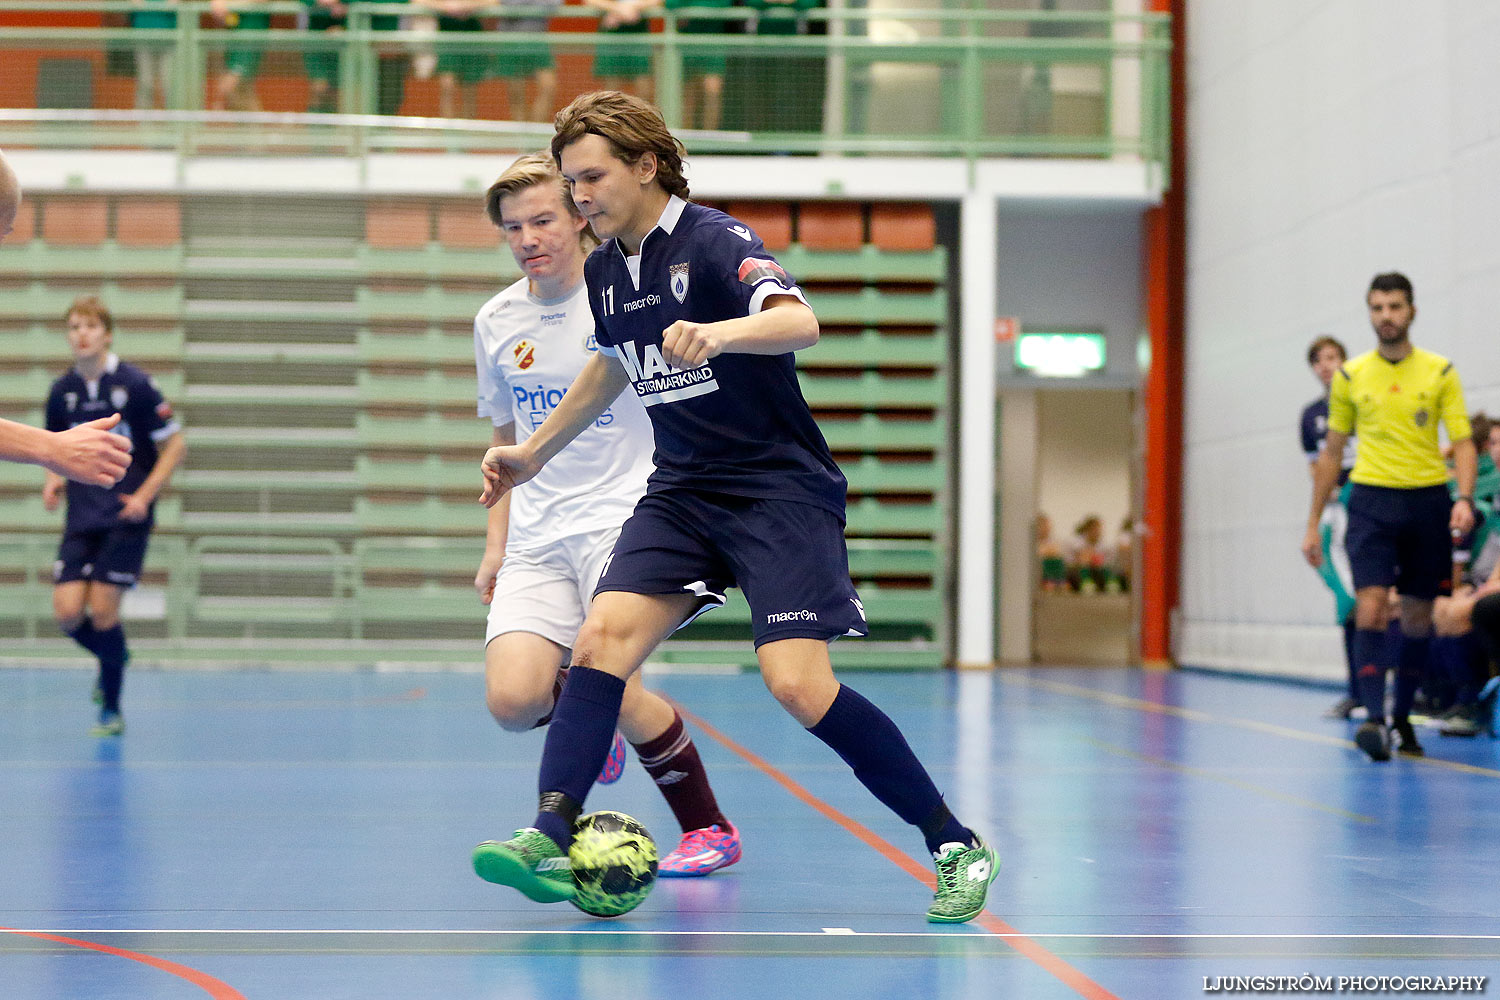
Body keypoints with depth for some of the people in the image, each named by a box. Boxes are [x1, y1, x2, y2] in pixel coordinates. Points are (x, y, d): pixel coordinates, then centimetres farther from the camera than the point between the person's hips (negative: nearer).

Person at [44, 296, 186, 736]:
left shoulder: (134, 383, -9)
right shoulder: (62, 391, 5)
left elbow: (174, 445, -4)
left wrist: (144, 496, -14)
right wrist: (54, 478, -1)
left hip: (126, 517, -4)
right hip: (82, 516, 4)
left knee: (102, 610, -9)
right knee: (67, 613, -7)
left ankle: (112, 708, 9)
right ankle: (113, 657, 27)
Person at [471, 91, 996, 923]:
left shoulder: (714, 242, -13)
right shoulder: (604, 271, 10)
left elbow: (800, 323, -31)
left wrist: (717, 333, -50)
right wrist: (533, 452, 35)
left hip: (780, 487, -7)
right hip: (681, 493, 7)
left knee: (798, 685, -18)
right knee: (602, 637, -16)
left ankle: (956, 846, -5)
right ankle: (550, 838, -19)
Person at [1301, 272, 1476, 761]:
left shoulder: (1441, 373, 4)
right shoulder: (1349, 377, 6)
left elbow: (1463, 444, 1)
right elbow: (1331, 453, 13)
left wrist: (1464, 498, -18)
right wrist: (1313, 524, 11)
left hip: (1427, 501, 1)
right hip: (1372, 500, -1)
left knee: (1418, 617, 7)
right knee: (1369, 609, -16)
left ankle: (1403, 717, 21)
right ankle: (1373, 718, -21)